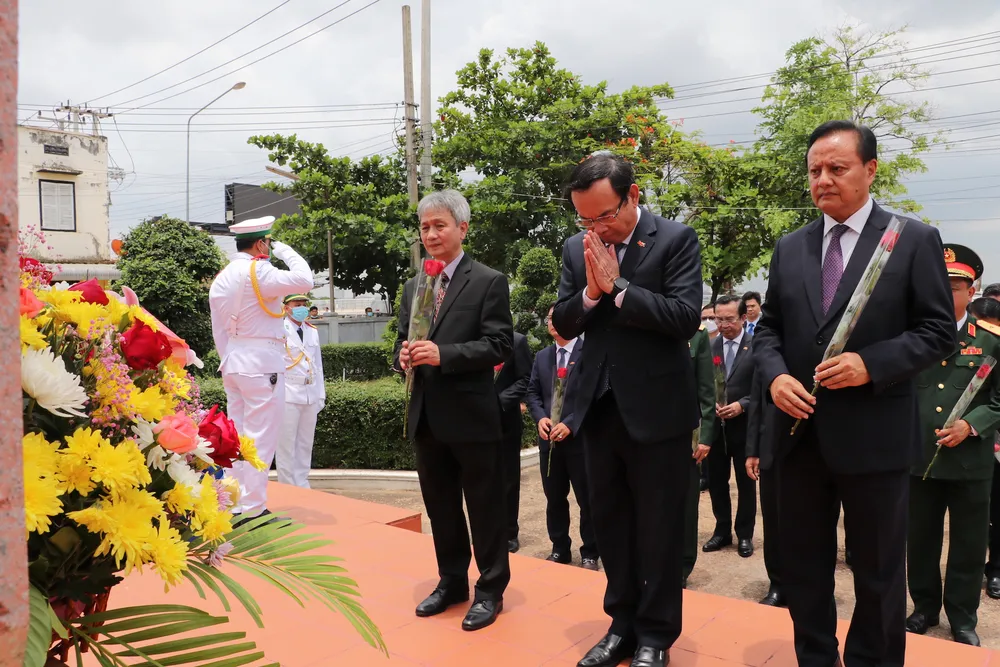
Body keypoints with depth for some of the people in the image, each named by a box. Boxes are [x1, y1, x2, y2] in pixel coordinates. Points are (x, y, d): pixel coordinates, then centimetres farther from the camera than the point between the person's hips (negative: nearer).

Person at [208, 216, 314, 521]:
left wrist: (229, 360, 21)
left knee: (237, 436, 14)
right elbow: (304, 280, -22)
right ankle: (253, 508, 2)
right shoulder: (257, 271, -15)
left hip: (233, 364, 9)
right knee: (260, 438, -3)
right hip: (261, 365, -9)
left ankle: (235, 505, 22)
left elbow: (219, 330, 16)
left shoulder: (222, 277, 13)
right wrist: (285, 251, -7)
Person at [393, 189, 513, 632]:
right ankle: (452, 581, 34)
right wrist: (404, 356, -7)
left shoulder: (489, 282, -6)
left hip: (470, 414, -6)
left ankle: (490, 590, 21)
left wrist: (443, 354, -22)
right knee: (440, 506, 17)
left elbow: (499, 344, -13)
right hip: (425, 415, 6)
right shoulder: (413, 286, 14)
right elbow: (402, 341, 17)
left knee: (485, 507, 6)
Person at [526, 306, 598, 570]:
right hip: (549, 438, 5)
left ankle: (590, 553, 21)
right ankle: (560, 550, 27)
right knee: (554, 498, 13)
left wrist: (570, 423, -19)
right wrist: (540, 418, -7)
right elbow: (532, 392, 12)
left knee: (587, 499, 6)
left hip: (581, 438, -5)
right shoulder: (541, 356, 13)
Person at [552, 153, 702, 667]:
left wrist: (617, 286, -18)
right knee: (610, 523, 16)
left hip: (657, 410, -5)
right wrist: (589, 292, -14)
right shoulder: (577, 249, 6)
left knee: (658, 529, 8)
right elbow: (562, 324, 5)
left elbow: (685, 317, -17)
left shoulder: (676, 239, -8)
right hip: (599, 408, 5)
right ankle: (623, 624, 33)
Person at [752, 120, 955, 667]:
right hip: (799, 431, 4)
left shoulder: (915, 240, -2)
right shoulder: (789, 249, 10)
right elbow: (768, 329, 11)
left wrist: (870, 365, -19)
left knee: (878, 572, 11)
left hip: (873, 433, -4)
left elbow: (939, 331, -4)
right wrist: (775, 376, -9)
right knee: (803, 568, 15)